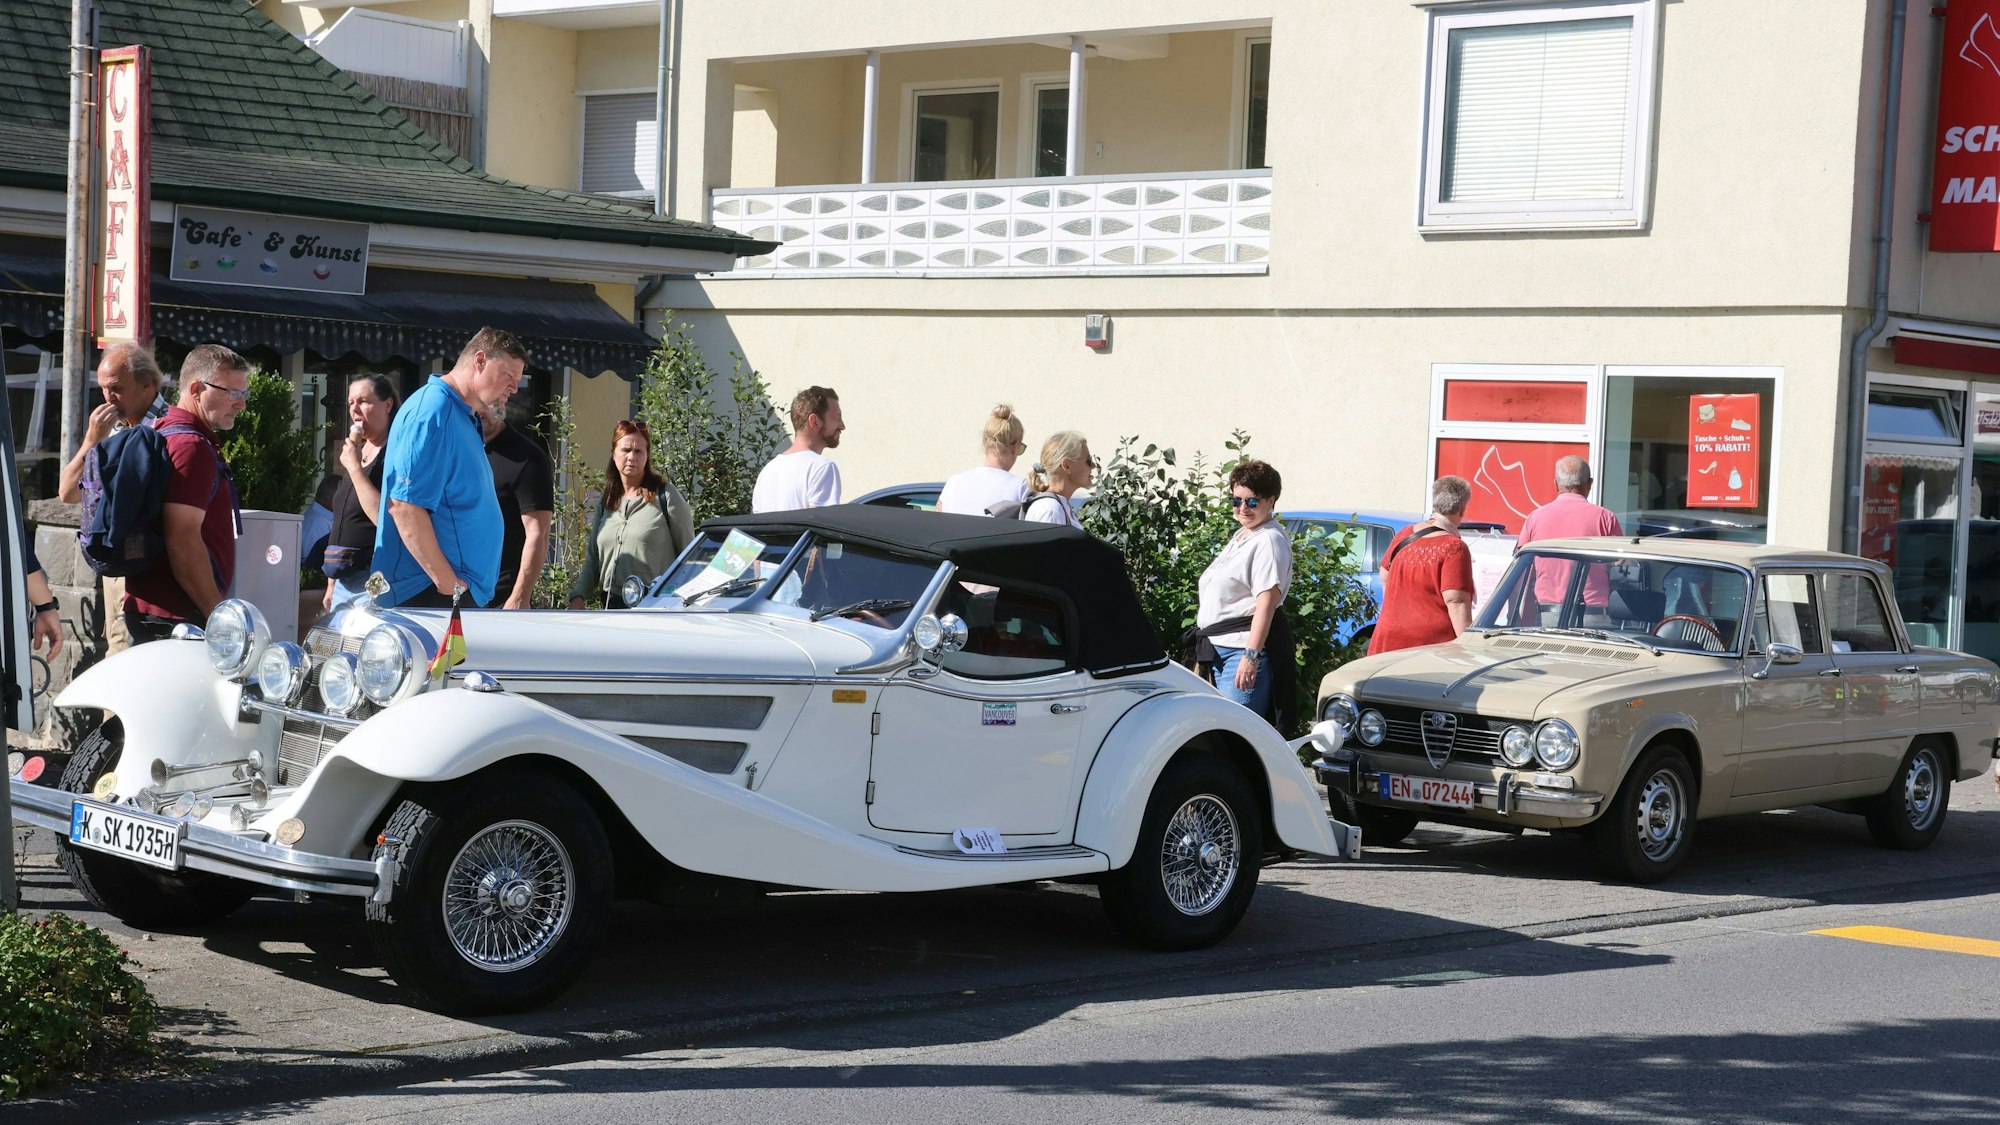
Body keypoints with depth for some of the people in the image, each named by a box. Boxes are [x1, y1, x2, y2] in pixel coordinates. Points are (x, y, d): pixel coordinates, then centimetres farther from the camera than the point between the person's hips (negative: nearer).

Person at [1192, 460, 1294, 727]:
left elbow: (1266, 602, -20)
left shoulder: (1269, 540, -10)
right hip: (1220, 649, 10)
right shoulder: (1240, 537, 20)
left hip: (1246, 646, -10)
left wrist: (1251, 655, -27)